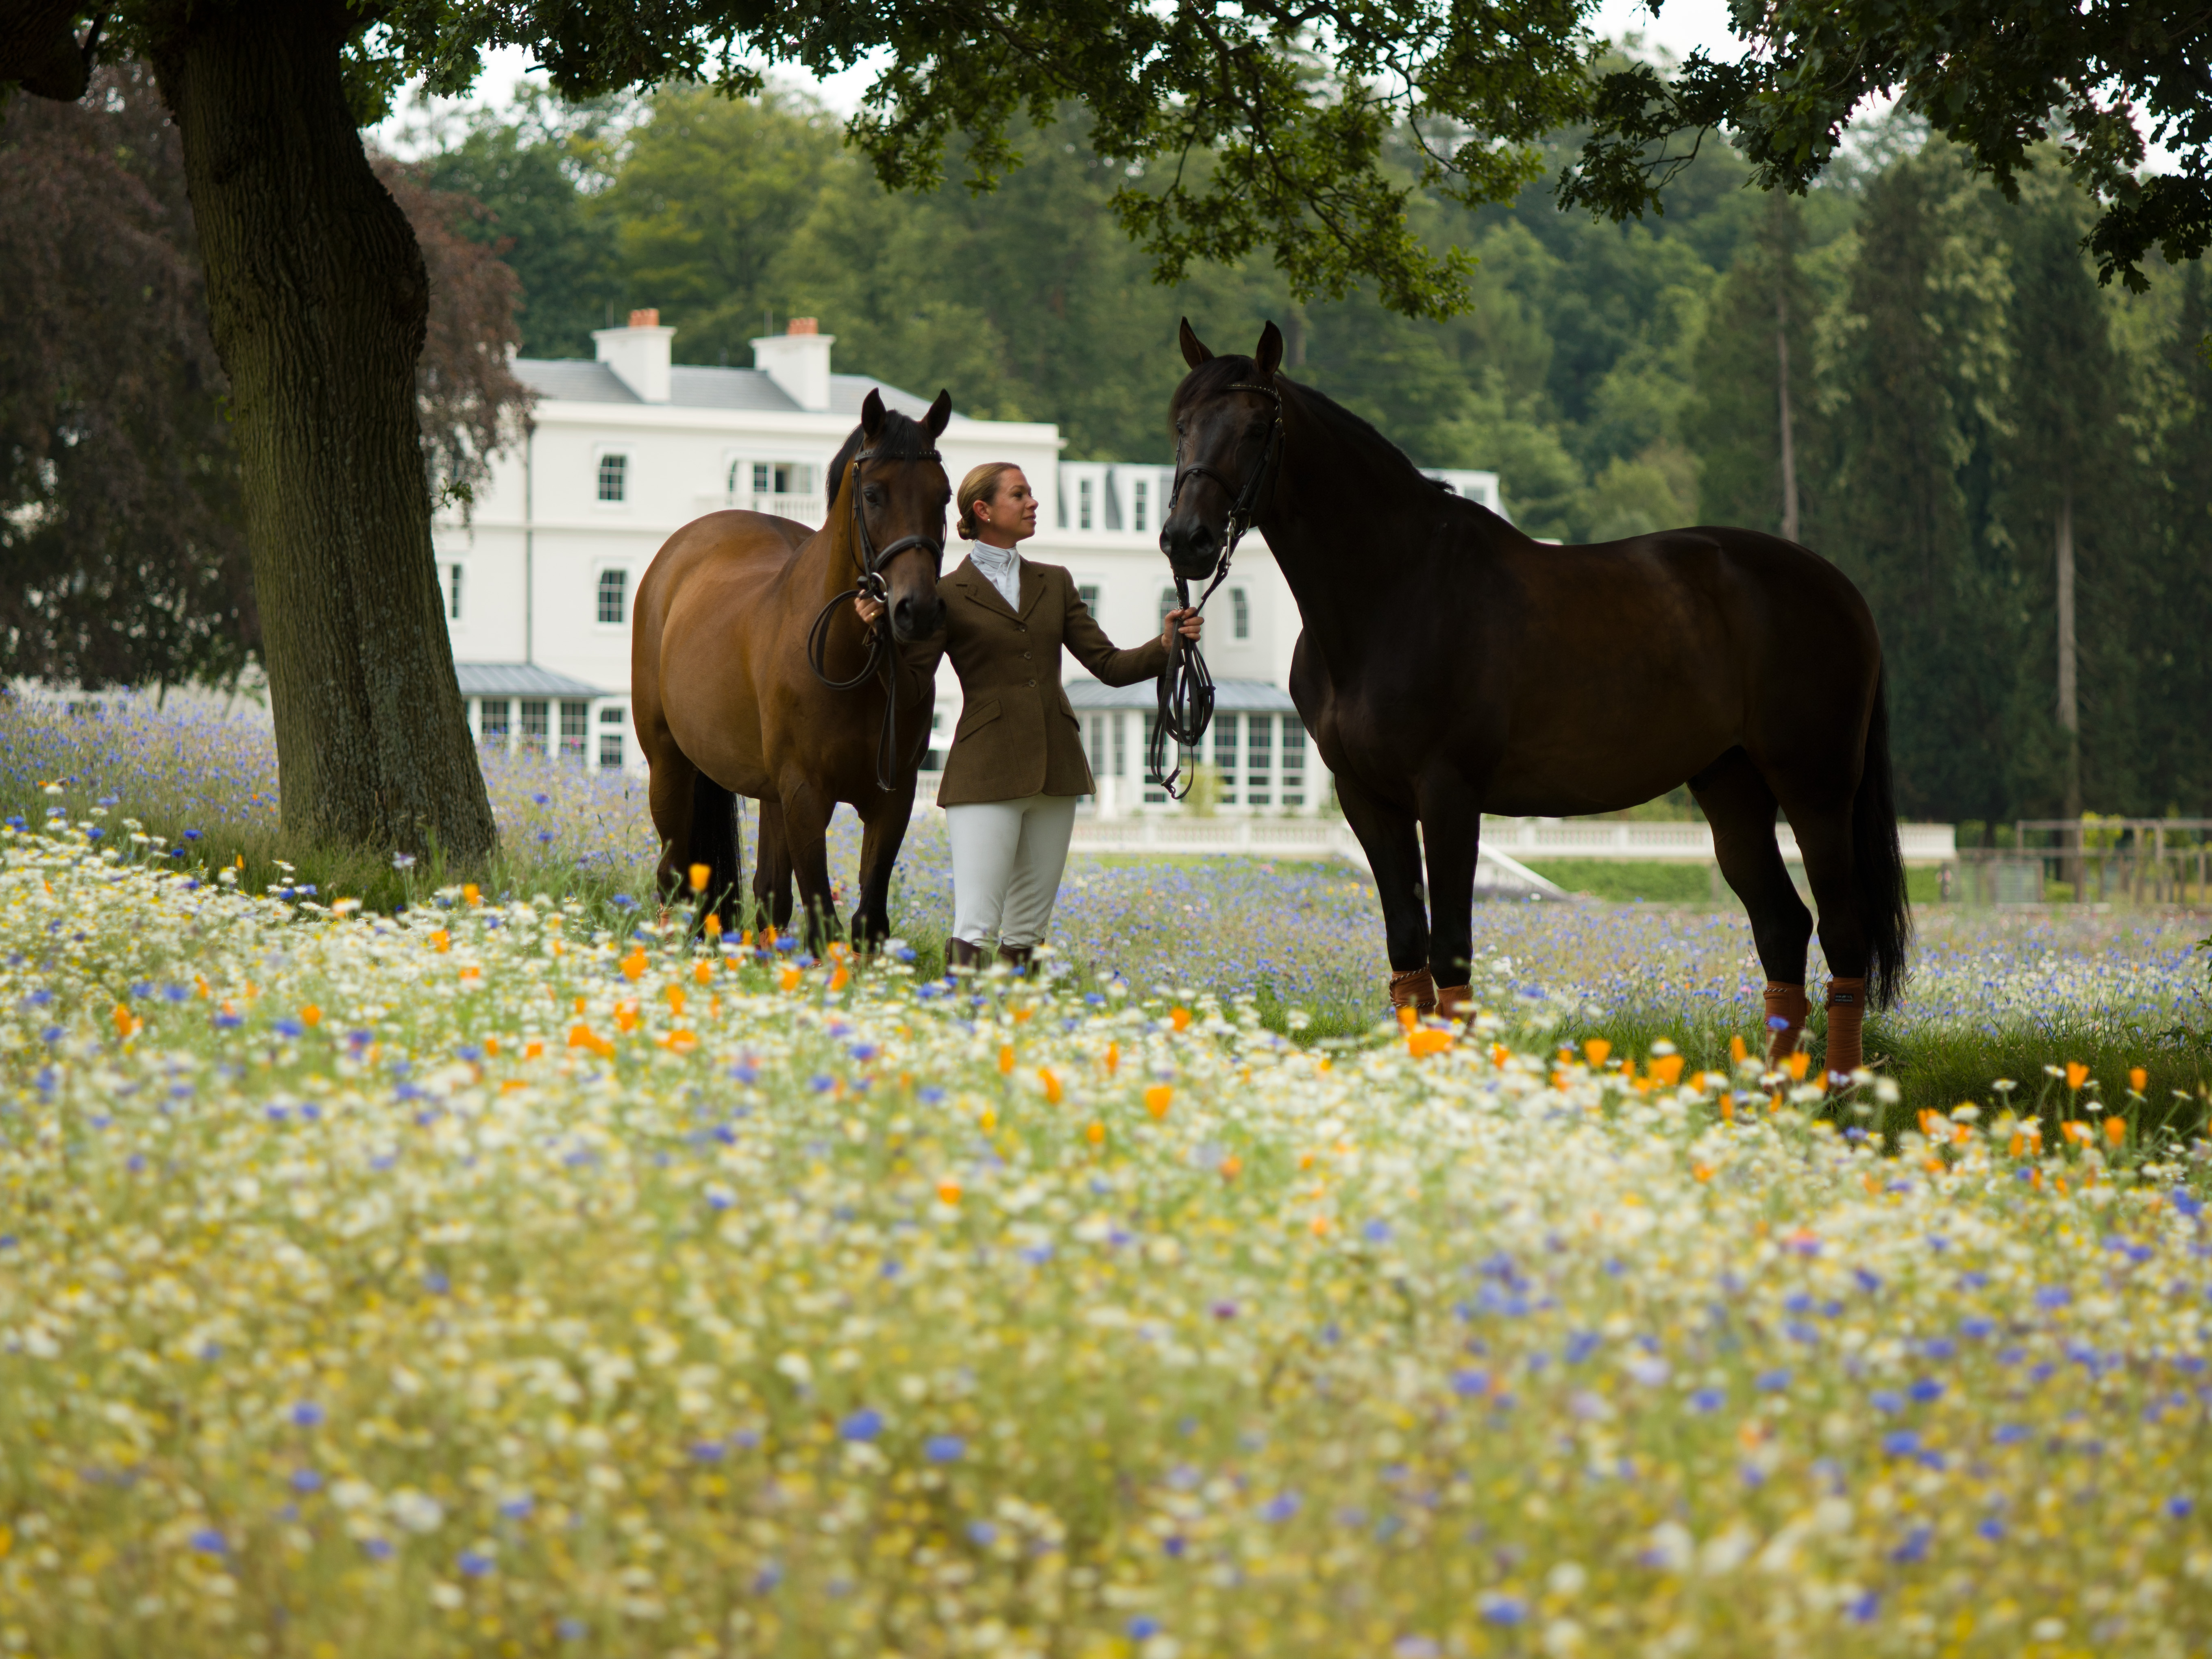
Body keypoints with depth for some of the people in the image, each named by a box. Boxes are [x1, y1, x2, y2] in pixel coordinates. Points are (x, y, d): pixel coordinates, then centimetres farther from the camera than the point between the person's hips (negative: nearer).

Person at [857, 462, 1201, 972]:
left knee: (1027, 931, 6)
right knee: (974, 928, -13)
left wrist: (1166, 645, -6)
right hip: (986, 772, -5)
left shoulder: (1054, 584, 15)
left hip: (1055, 771, 5)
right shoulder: (947, 595, 2)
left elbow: (1111, 666, 12)